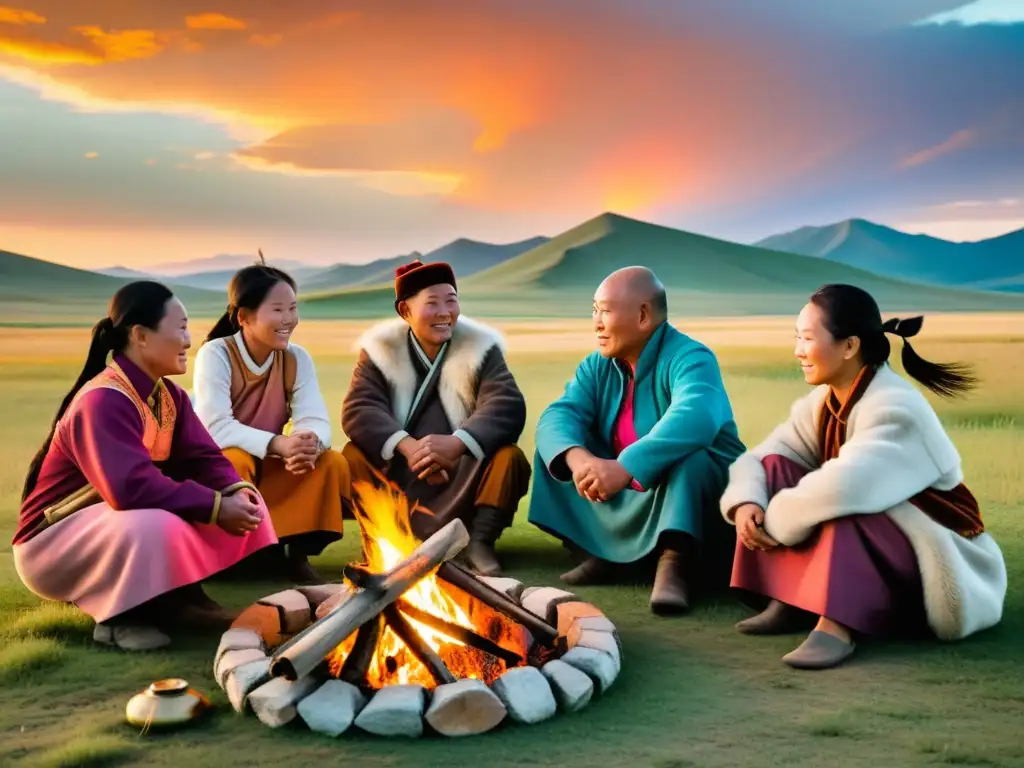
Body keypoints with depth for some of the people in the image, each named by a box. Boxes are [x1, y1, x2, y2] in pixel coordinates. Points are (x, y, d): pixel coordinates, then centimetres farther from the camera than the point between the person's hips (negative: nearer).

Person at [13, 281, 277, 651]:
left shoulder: (169, 395, 2)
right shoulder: (103, 401, -27)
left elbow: (202, 458, -2)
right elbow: (132, 488, -39)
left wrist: (237, 492, -24)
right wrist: (215, 507, -34)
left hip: (125, 524, 9)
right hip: (54, 542, -8)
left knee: (241, 501, -4)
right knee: (155, 526, -40)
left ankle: (180, 600, -5)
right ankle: (120, 617, -15)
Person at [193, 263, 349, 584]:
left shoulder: (297, 358, -6)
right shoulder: (215, 354, -19)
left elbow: (316, 421, -16)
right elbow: (216, 428, -30)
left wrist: (310, 443, -41)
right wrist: (277, 444, -44)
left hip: (271, 470, 4)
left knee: (332, 463, -19)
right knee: (235, 462, -36)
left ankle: (297, 553, -7)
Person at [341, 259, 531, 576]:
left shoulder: (481, 348, -3)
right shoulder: (380, 349, -3)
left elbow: (508, 407, -18)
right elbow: (358, 411, -16)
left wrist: (456, 444, -37)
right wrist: (407, 447, -36)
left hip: (464, 475, 0)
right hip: (397, 474, 0)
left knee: (509, 457, -25)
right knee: (354, 456, -24)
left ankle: (479, 542, -20)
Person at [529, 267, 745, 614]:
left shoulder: (690, 358, -20)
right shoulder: (597, 365, 0)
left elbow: (693, 420, -41)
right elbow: (558, 415, -15)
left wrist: (625, 467, -52)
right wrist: (577, 457, -38)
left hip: (698, 486, -6)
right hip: (625, 497, 6)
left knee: (687, 453, -35)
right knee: (557, 445, -8)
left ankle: (676, 561, -30)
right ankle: (603, 551, -5)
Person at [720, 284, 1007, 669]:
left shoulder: (895, 408, -25)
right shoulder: (821, 403, 0)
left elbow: (843, 487, -41)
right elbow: (756, 458, -1)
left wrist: (775, 521, -26)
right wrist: (746, 504, -23)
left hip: (936, 563, -8)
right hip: (863, 552, 8)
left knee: (843, 503, -34)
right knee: (775, 465, -7)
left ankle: (838, 624, -38)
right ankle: (788, 603, -12)